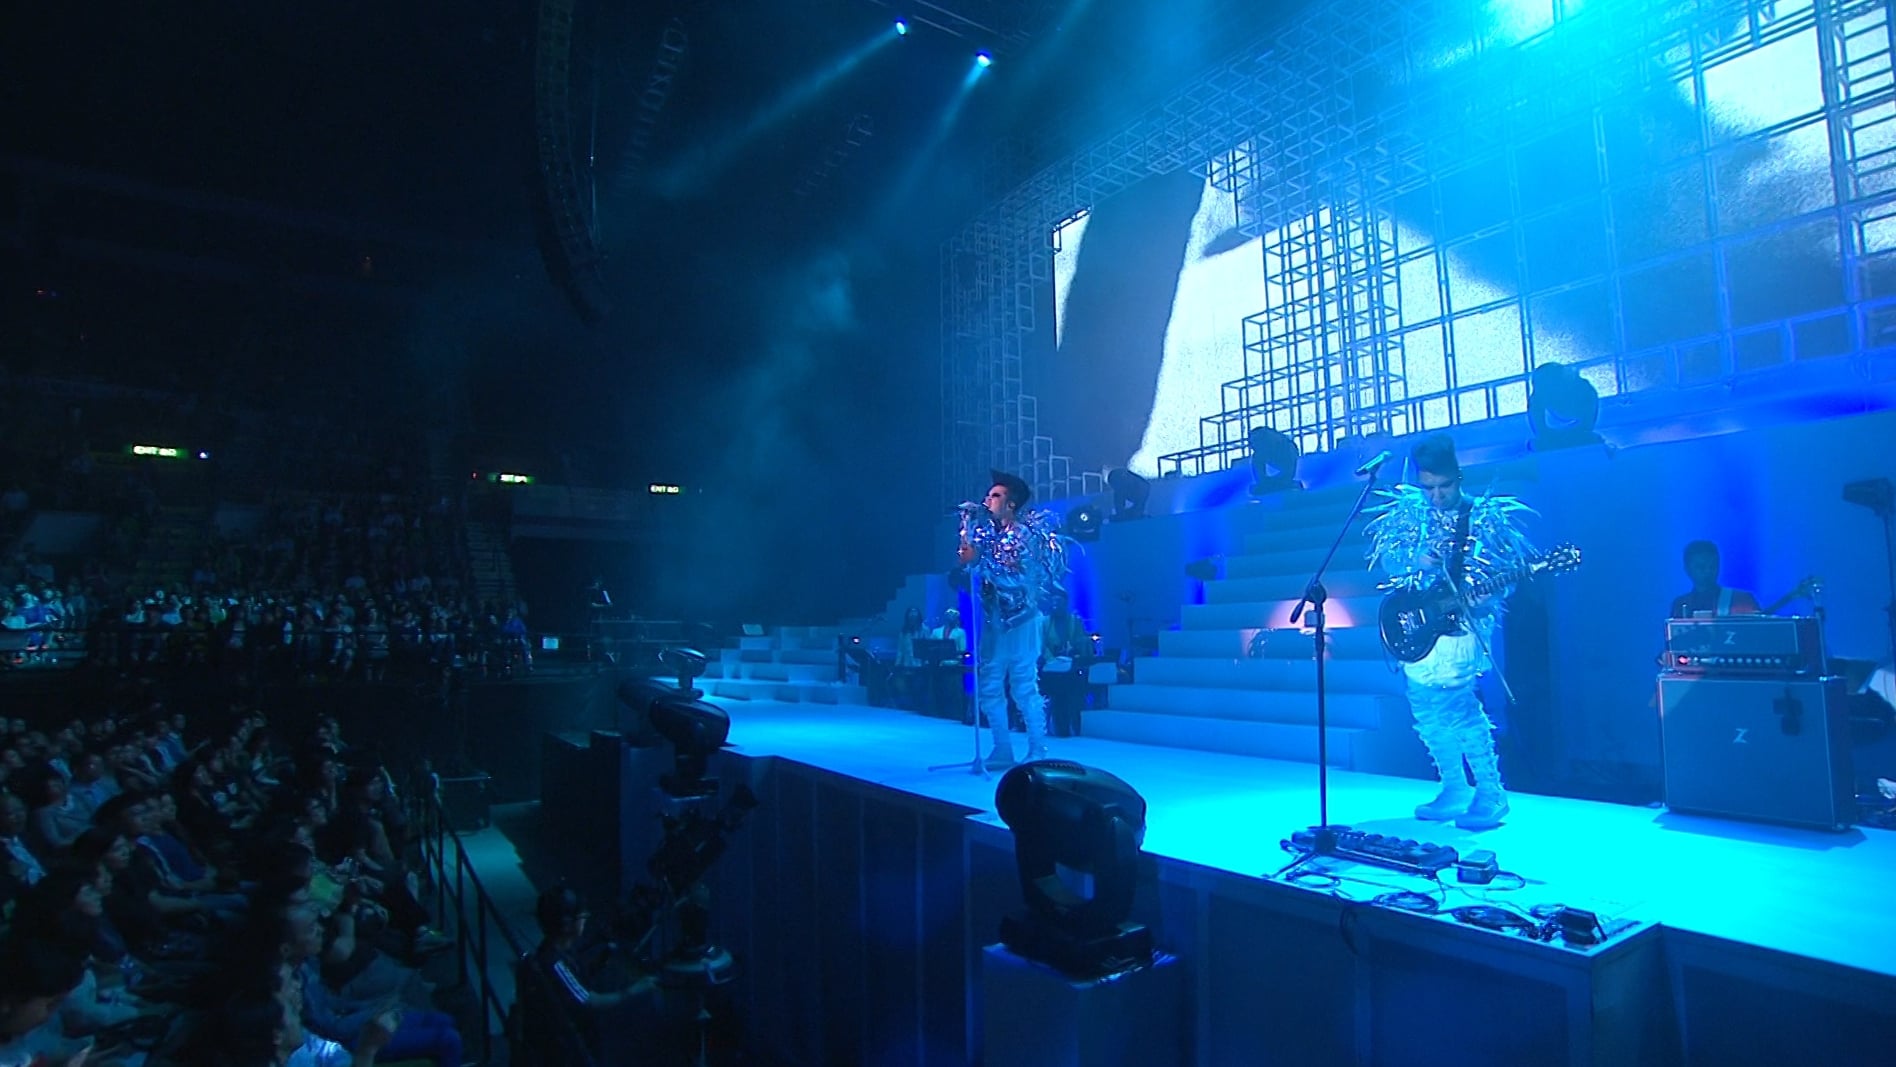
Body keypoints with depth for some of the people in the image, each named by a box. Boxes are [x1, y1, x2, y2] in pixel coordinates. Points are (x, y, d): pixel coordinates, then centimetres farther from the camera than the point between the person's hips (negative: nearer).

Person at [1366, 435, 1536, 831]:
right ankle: (1455, 791, 27)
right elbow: (1385, 560, 5)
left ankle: (1490, 795, 0)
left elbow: (1507, 575, -2)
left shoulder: (1485, 517, -1)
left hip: (1460, 623, -5)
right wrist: (1416, 561, -14)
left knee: (1457, 705, -15)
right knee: (1428, 714, 11)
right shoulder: (1408, 511, 7)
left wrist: (1487, 596, -20)